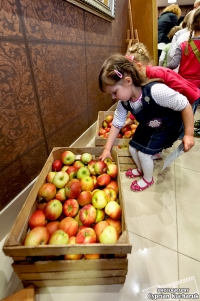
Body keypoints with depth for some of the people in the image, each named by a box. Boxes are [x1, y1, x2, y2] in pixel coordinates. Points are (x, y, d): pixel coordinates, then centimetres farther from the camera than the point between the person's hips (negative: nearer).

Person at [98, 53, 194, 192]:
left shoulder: (155, 91, -40)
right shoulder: (124, 102, -19)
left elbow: (185, 106, -29)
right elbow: (117, 124, -9)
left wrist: (189, 134, -24)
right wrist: (107, 148, -8)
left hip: (167, 127, -6)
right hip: (147, 127, 6)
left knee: (144, 152, -9)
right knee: (133, 148, 7)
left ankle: (148, 179, 22)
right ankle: (141, 169, 39)